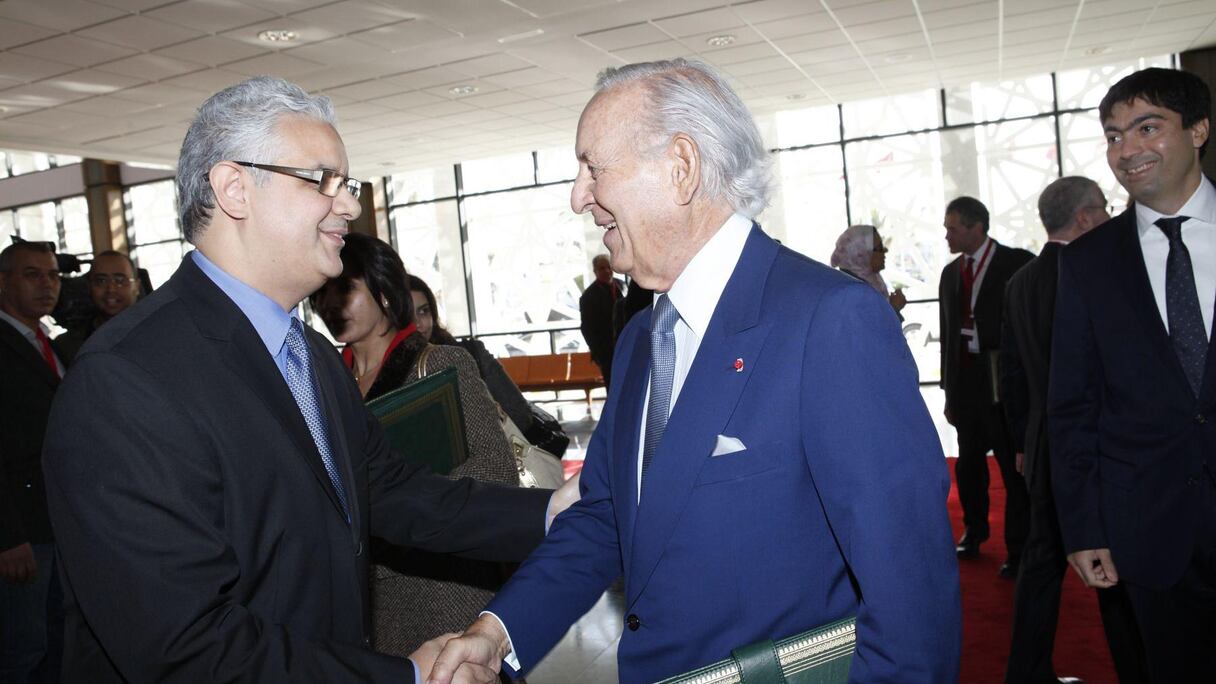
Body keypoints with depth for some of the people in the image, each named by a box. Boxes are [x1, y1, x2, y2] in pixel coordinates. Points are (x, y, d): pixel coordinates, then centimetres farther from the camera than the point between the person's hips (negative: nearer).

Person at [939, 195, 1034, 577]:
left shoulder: (1017, 264, -5)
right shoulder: (951, 273, 12)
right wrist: (949, 391, 12)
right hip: (965, 384, 5)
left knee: (1015, 470, 2)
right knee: (969, 463, 16)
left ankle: (1018, 550, 15)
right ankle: (974, 531, 36)